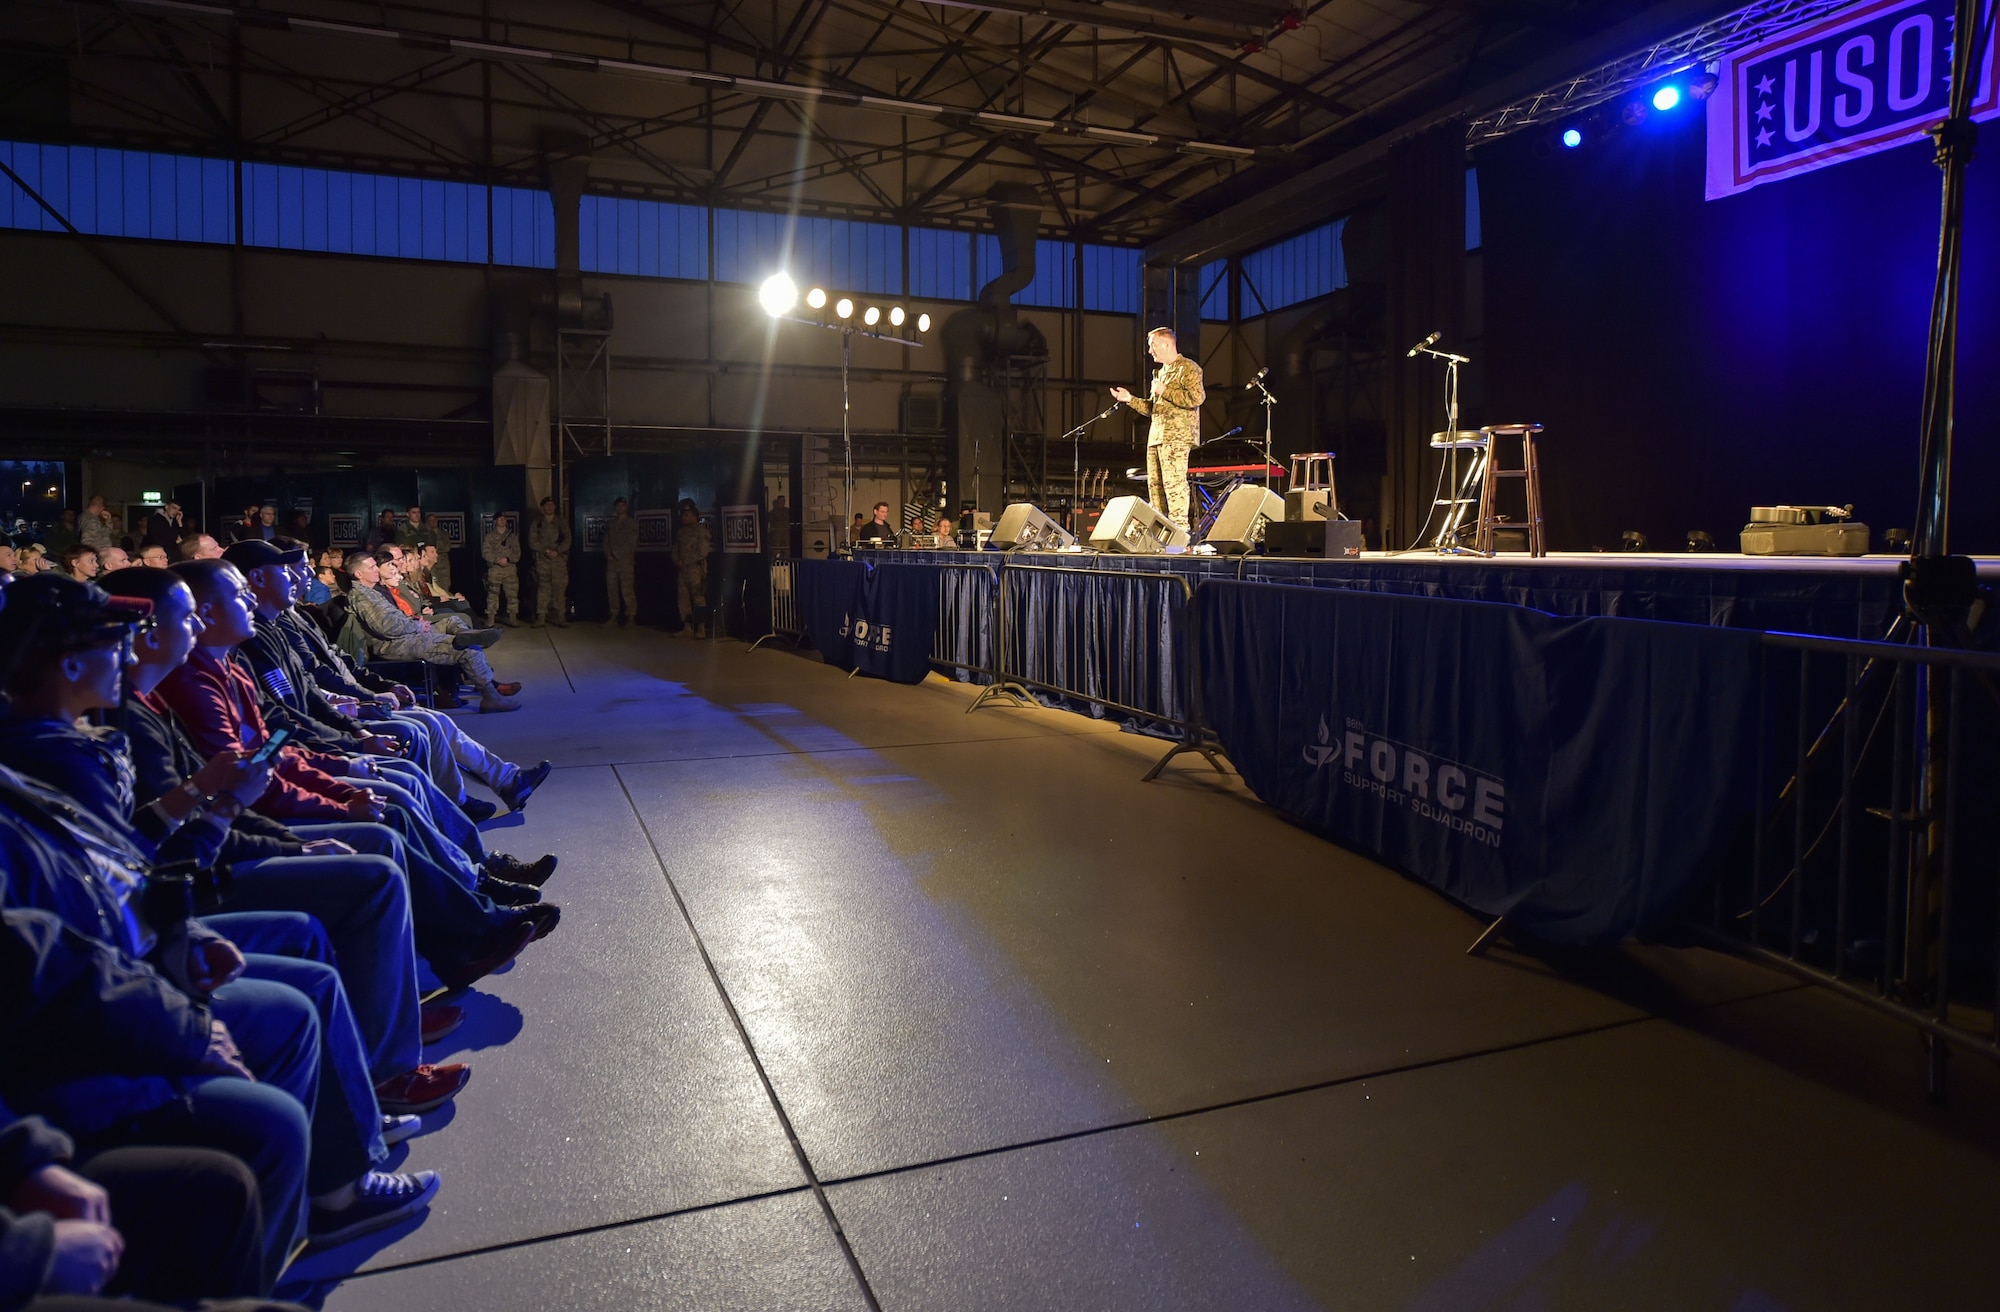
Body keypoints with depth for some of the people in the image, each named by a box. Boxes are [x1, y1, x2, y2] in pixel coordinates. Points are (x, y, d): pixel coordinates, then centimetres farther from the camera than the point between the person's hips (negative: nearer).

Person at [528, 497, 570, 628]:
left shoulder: (562, 522, 11)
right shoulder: (536, 524, 12)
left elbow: (567, 540, 3)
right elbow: (532, 542, 3)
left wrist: (557, 551, -11)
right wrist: (546, 551, -9)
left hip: (559, 558, 0)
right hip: (542, 560, 0)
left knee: (560, 588, -5)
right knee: (543, 588, -4)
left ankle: (561, 617, -3)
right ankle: (541, 617, -3)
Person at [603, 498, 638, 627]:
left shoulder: (632, 523, 6)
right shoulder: (611, 524, 21)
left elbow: (631, 543, -3)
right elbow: (606, 542, 16)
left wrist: (617, 555, -7)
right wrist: (608, 554, -3)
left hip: (625, 560, -5)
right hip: (611, 561, 5)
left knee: (627, 589, -13)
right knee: (611, 588, 2)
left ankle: (631, 617, -13)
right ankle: (613, 616, 6)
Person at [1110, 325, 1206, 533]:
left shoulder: (1188, 368, -2)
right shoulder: (1161, 372, 25)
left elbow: (1197, 398, -17)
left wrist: (1165, 391, -12)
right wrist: (1130, 399, 15)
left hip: (1176, 436, -9)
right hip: (1156, 436, 9)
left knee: (1173, 481, -15)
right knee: (1155, 484, 5)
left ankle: (1179, 529, -16)